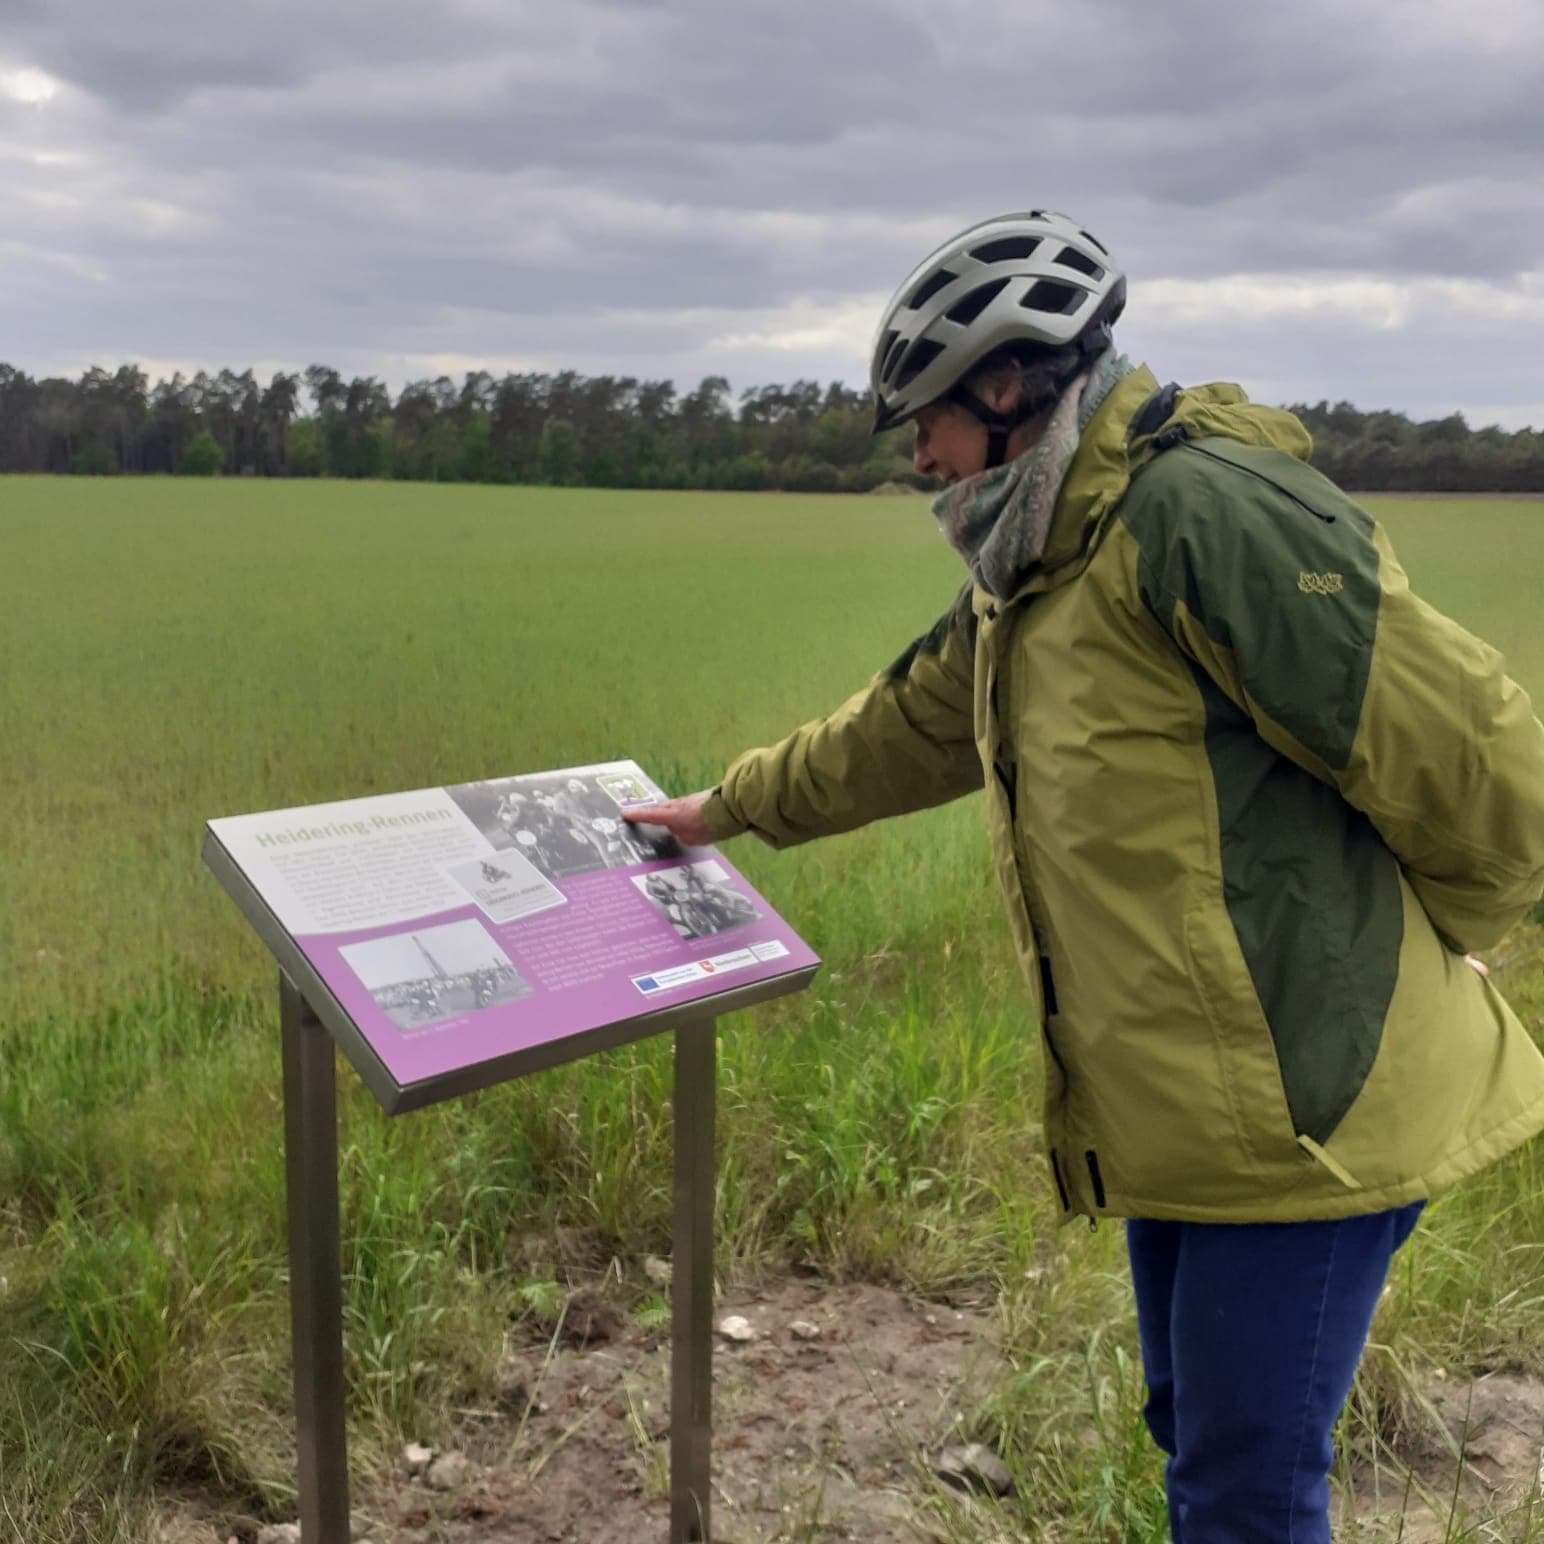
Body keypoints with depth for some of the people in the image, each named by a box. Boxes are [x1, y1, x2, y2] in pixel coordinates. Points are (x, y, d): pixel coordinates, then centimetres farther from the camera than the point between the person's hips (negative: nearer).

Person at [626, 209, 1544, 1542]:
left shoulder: (1206, 507, -19)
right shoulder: (1033, 578, 13)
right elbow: (900, 729, 29)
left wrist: (1417, 949, -2)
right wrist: (733, 805, 38)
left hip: (1301, 1106, -9)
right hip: (1182, 1115, 9)